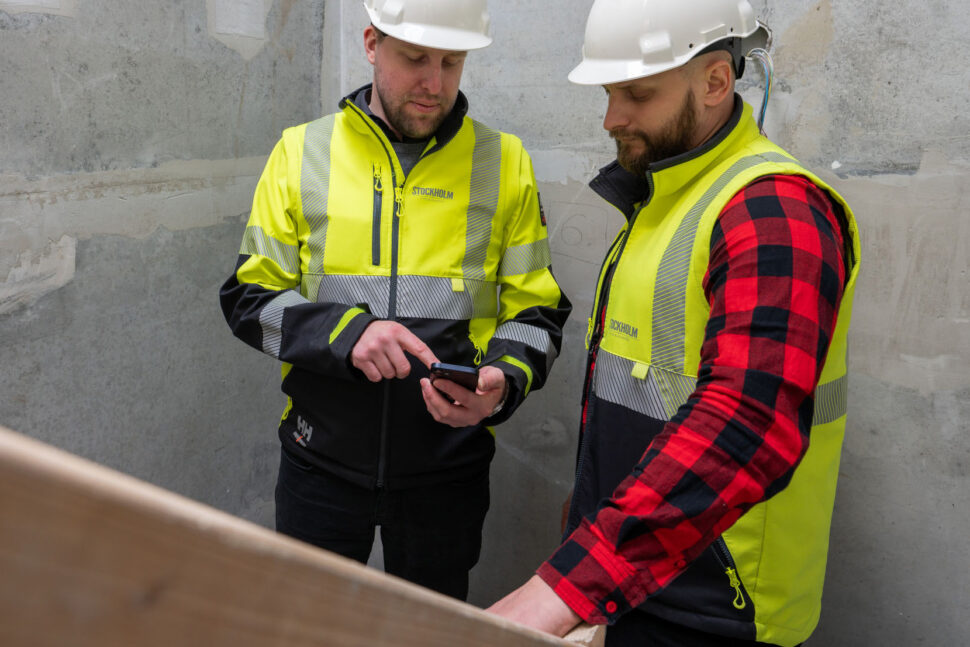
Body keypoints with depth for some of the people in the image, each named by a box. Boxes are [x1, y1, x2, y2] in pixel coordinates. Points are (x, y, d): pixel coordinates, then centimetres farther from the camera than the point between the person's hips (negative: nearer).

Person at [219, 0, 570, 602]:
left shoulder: (505, 162, -1)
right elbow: (250, 298, -1)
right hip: (322, 457, 0)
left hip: (448, 467, 0)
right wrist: (346, 332, -19)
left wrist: (502, 382, -19)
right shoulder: (302, 152, -1)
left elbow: (534, 311, 2)